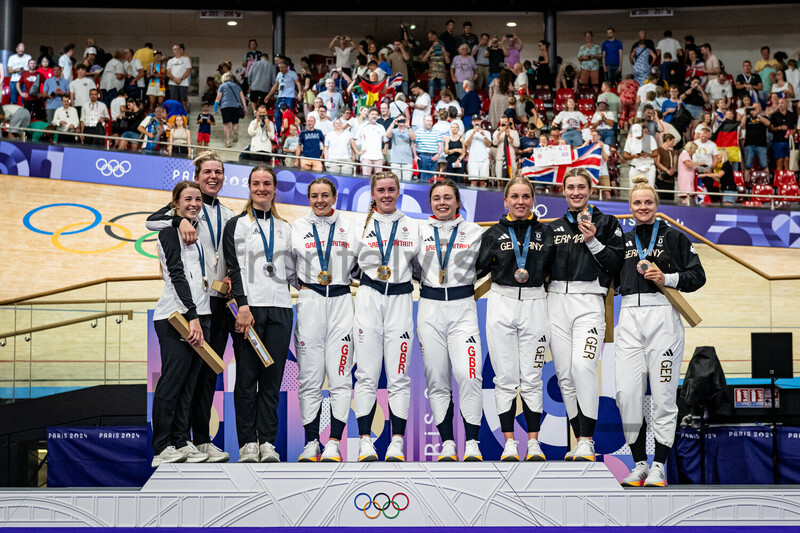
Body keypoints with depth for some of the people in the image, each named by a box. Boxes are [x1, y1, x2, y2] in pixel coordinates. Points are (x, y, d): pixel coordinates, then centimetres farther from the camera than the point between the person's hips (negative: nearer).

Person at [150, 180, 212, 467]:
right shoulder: (171, 231, -3)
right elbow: (177, 275, -12)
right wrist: (192, 317, -19)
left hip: (198, 314, 8)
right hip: (176, 316, -8)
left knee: (188, 382, 8)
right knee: (172, 381, -8)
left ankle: (182, 442, 13)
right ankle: (162, 449, -5)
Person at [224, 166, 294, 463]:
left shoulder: (284, 228, 19)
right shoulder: (237, 224, 6)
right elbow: (235, 267, -4)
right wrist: (242, 305, -13)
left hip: (280, 308, 4)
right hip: (250, 307, -3)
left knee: (272, 378, 2)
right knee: (247, 377, -3)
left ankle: (267, 442, 6)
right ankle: (247, 443, 2)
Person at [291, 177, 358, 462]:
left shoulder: (347, 227, 13)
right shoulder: (297, 227, 9)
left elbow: (359, 265, 20)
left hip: (341, 302, 1)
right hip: (309, 302, -1)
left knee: (340, 376, -5)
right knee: (310, 377, 0)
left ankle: (334, 442, -1)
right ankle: (311, 442, 7)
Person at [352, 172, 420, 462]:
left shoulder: (413, 226, 12)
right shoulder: (361, 225, 9)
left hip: (400, 301, 1)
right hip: (368, 299, -1)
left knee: (399, 376, -2)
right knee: (367, 374, -3)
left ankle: (397, 443, 1)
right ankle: (365, 441, 1)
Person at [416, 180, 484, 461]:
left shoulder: (474, 232, 6)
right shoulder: (418, 231, 8)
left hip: (463, 309, -1)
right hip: (429, 310, 1)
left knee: (468, 374, -14)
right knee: (437, 379, 2)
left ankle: (472, 443, -8)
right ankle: (447, 443, 8)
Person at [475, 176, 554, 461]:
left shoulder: (545, 232, 7)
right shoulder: (494, 233, 5)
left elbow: (553, 269, 14)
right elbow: (478, 270, 4)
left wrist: (529, 274, 3)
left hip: (534, 304, 0)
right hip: (502, 304, 0)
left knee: (532, 377, 2)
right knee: (506, 377, 0)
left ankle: (533, 442, 7)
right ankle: (509, 443, 6)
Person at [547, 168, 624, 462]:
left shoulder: (607, 223, 7)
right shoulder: (554, 227, 18)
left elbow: (616, 266, -3)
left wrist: (593, 241, -12)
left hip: (589, 302, -4)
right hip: (556, 303, 5)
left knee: (583, 365, -22)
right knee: (564, 375, 2)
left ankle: (587, 440, -19)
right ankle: (580, 441, 9)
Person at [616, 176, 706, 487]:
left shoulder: (674, 237, 9)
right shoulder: (623, 240, 19)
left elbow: (697, 276, 3)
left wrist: (667, 278, -10)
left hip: (663, 317, -3)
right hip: (630, 318, 3)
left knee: (663, 394, -3)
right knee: (626, 392, -5)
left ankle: (659, 467, 6)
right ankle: (639, 464, 8)